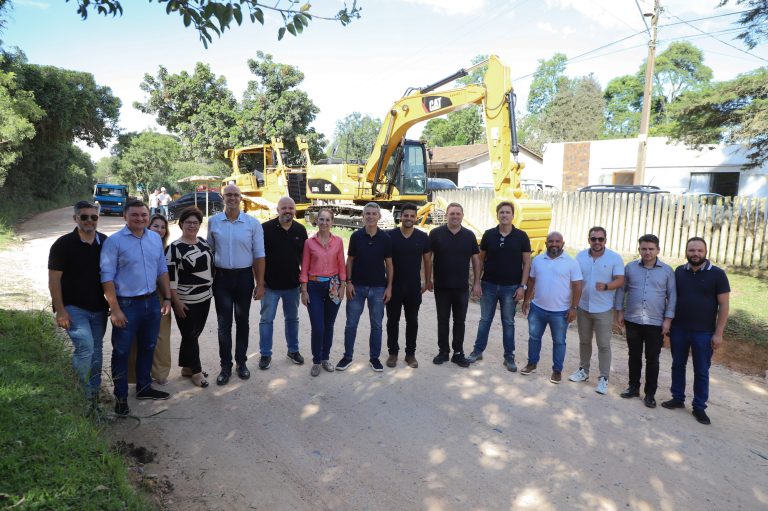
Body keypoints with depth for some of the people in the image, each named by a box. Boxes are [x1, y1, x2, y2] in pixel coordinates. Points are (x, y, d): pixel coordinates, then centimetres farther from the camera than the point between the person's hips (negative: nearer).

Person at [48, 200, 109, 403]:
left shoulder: (106, 243, 4)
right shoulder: (63, 244, -8)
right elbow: (54, 280, -8)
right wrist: (60, 311, -13)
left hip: (99, 308, 4)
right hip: (74, 308, -4)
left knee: (95, 352, 11)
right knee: (85, 347, -17)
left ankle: (94, 393, 26)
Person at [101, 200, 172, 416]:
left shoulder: (155, 238, 6)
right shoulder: (114, 241, -11)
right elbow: (107, 277, -13)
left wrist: (167, 298, 8)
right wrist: (115, 309, -15)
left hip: (152, 302, 6)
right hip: (127, 304, -5)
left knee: (148, 347, 17)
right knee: (121, 352, 6)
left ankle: (144, 387, 34)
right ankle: (121, 397, 21)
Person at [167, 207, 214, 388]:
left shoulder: (204, 242, 7)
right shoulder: (174, 247, -12)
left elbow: (211, 266, 17)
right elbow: (170, 277, -14)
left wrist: (211, 288, 16)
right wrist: (176, 302, -16)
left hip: (205, 297, 6)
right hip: (186, 301, -6)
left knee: (194, 334, 16)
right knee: (190, 336, 3)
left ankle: (187, 366, 31)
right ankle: (196, 371, 17)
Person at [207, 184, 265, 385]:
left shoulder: (252, 223, -4)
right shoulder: (213, 221, 0)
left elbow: (259, 255, -1)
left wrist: (260, 284, -3)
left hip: (244, 276, 0)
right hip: (222, 277, 1)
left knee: (242, 321, 12)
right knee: (224, 324, 5)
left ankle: (241, 362, 26)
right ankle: (225, 366, 17)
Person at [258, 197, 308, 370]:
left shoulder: (300, 230, 2)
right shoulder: (266, 228, -8)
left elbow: (304, 256, 10)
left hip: (292, 284, 3)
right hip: (270, 284, -3)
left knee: (292, 318, 15)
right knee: (266, 319, 4)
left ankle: (293, 350, 30)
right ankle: (265, 354, 17)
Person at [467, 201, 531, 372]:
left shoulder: (521, 236, -4)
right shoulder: (488, 235, -1)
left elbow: (527, 263, -2)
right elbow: (481, 259, 5)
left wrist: (522, 286, -8)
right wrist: (477, 282, 0)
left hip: (511, 287, -1)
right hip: (489, 285, 1)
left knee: (508, 322, 9)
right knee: (485, 319, 11)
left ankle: (509, 357, 20)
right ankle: (478, 351, 23)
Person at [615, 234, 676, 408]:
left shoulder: (667, 271, -2)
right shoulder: (630, 267, 1)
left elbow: (672, 296, 0)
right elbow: (621, 290, 7)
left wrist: (668, 319, -5)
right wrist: (620, 311, 2)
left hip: (656, 323, -1)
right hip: (632, 321, 1)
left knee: (652, 359, 6)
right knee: (634, 356, 12)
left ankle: (650, 393, 17)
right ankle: (633, 387, 25)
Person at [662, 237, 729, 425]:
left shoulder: (717, 274, -7)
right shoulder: (679, 272, 2)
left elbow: (724, 305, -7)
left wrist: (718, 333, -10)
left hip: (703, 333, -3)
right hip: (678, 330, 3)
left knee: (701, 371, 7)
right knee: (678, 365, 14)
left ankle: (699, 407, 19)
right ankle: (678, 398, 28)